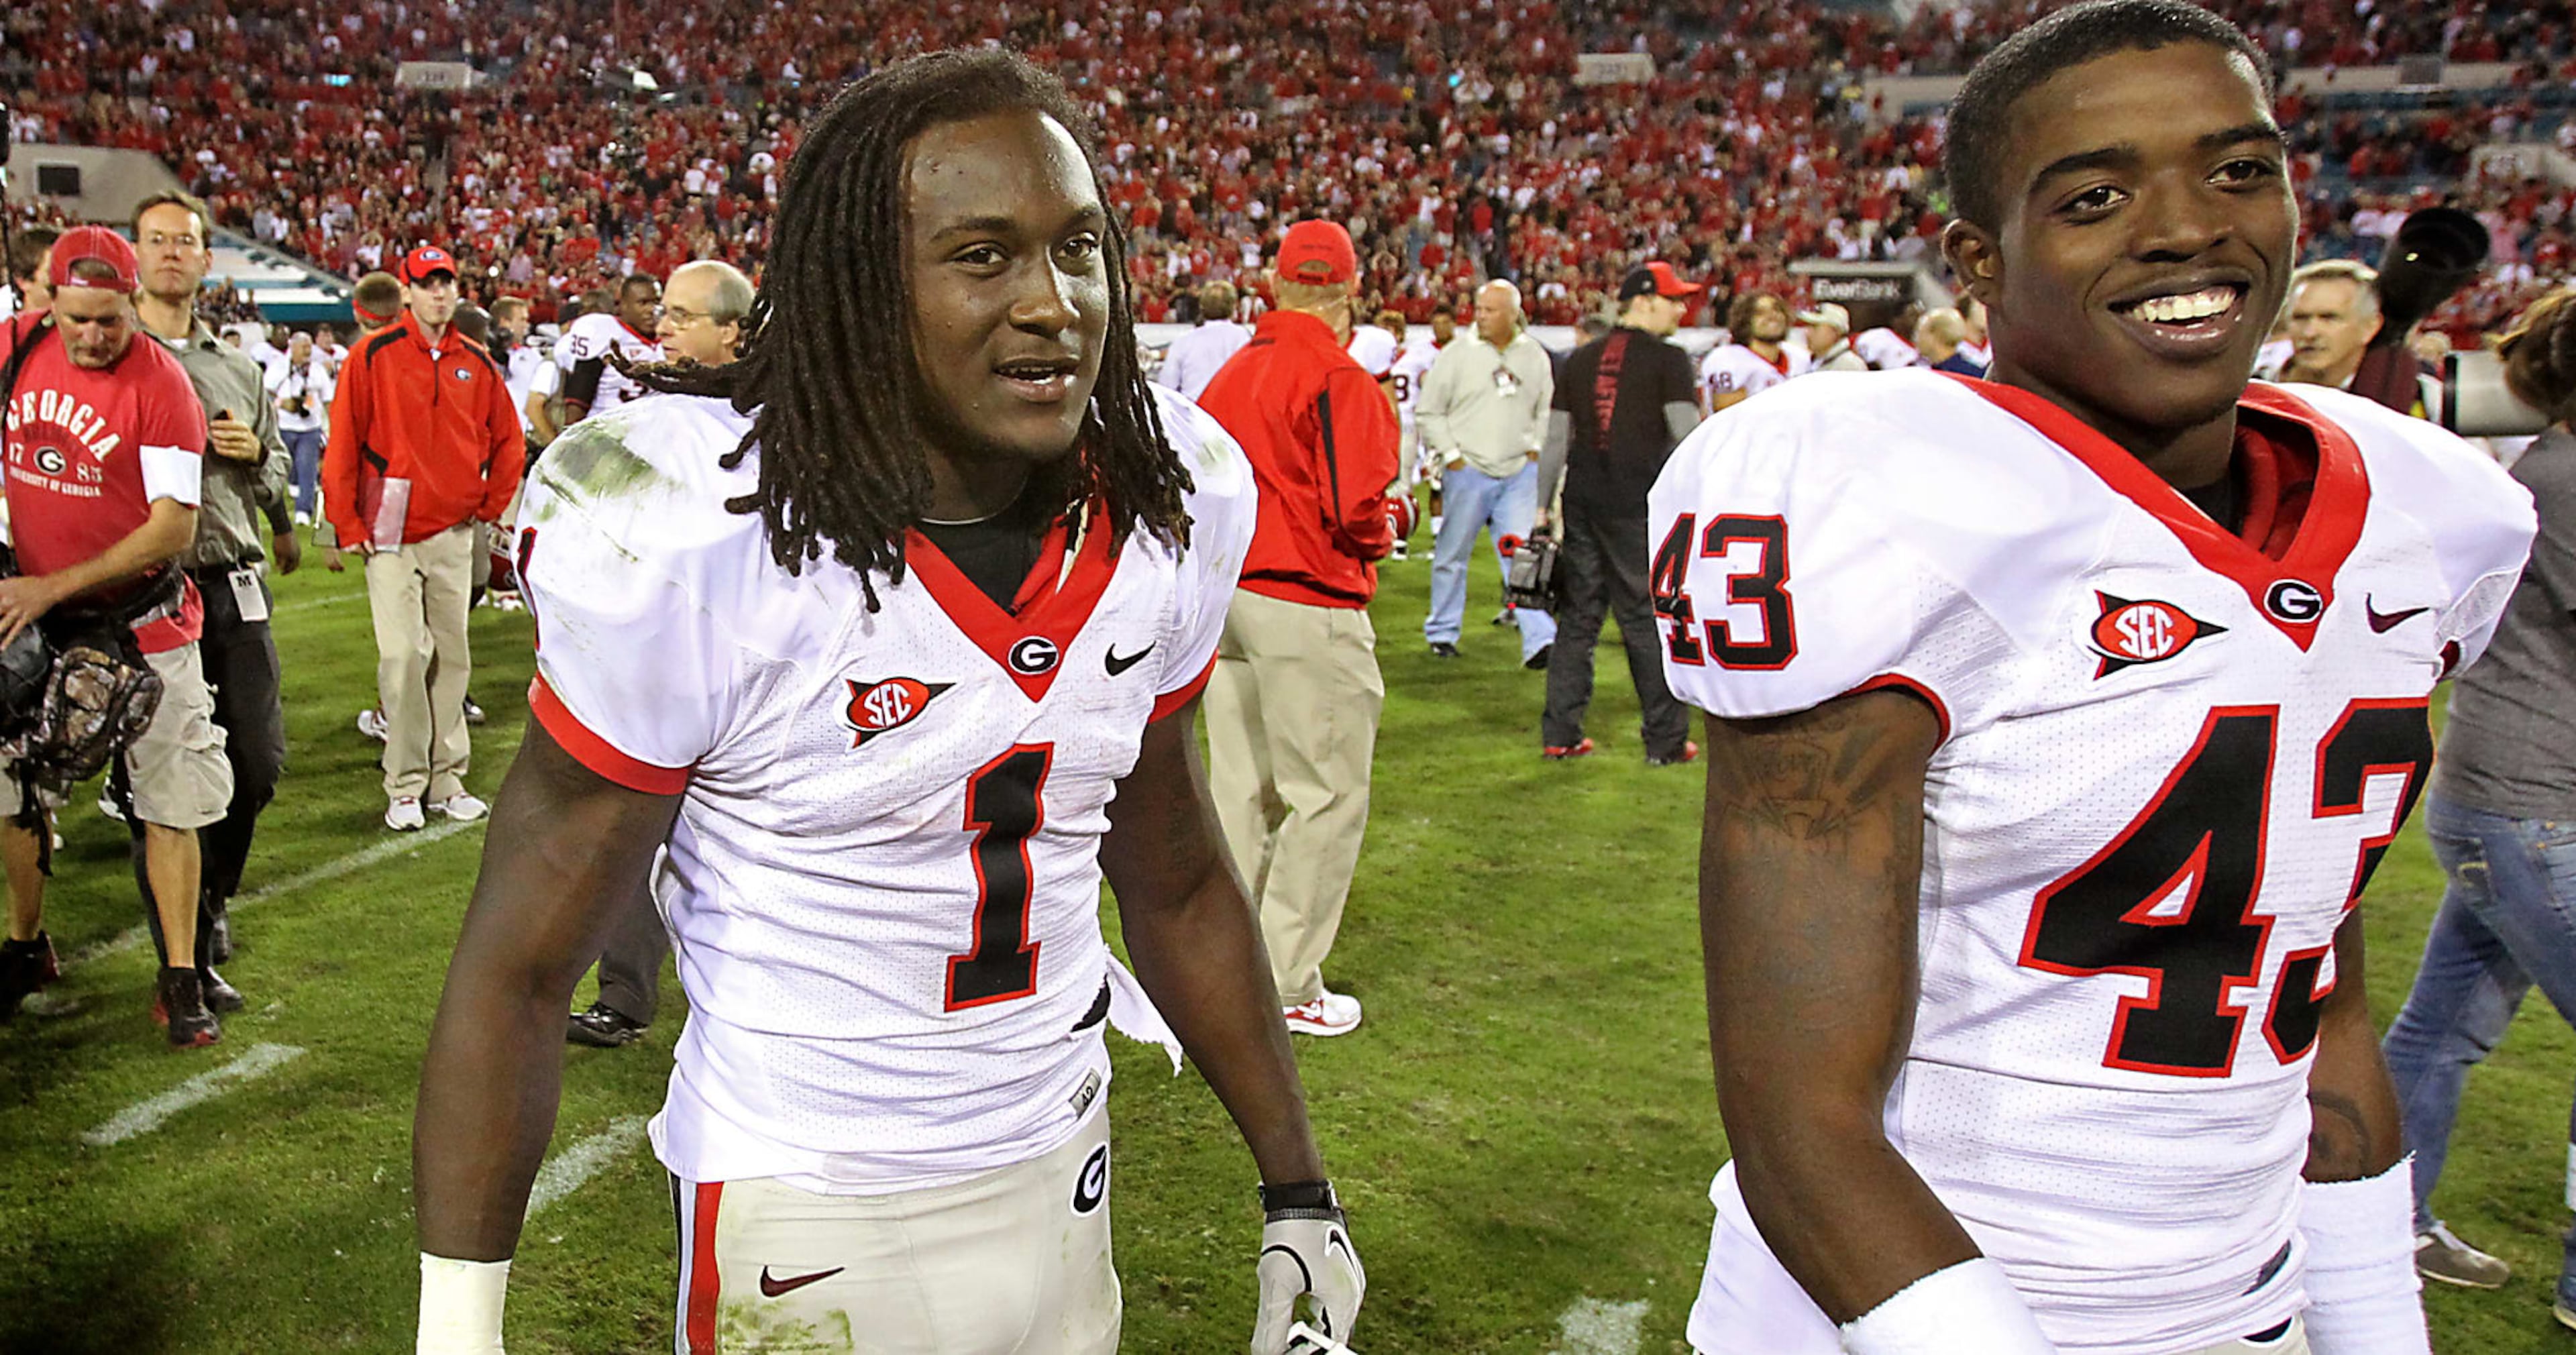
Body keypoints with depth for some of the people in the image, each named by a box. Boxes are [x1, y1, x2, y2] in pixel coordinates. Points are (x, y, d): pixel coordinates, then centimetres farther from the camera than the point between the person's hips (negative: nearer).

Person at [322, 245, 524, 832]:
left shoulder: (478, 364, 8)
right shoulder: (373, 356, -4)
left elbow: (508, 442, 18)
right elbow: (342, 444, -6)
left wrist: (490, 505, 9)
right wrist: (348, 525, -9)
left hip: (454, 534, 4)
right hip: (391, 534, -4)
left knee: (452, 655, 8)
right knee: (404, 655, -8)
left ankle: (449, 780, 16)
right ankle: (405, 786, 1)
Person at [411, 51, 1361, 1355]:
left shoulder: (1164, 519, -6)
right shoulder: (701, 551, -21)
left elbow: (1177, 882, 6)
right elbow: (517, 966, -13)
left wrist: (1299, 1196, 11)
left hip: (1060, 1174, 5)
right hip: (805, 1224, -4)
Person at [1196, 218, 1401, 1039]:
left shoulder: (1229, 375, 9)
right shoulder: (1340, 379, -14)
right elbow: (1357, 510, -19)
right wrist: (1386, 533, 1)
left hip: (1227, 594, 8)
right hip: (1307, 608, -8)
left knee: (1240, 790, 17)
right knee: (1328, 795, 2)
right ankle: (1287, 988, 7)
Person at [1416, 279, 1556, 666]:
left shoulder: (1535, 356, 7)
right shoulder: (1457, 354, -2)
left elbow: (1546, 411, 19)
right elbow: (1428, 413, 0)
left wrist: (1534, 449, 6)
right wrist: (1452, 456, -6)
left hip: (1518, 473, 2)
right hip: (1467, 471, -2)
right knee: (1452, 555, 8)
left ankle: (1539, 641, -7)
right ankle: (1442, 632, 23)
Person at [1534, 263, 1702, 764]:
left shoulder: (1581, 359, 14)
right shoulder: (1668, 359, -3)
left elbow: (1556, 439, 14)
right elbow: (1689, 438, -10)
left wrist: (1544, 504, 18)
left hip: (1582, 498, 5)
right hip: (1638, 505, -5)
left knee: (1578, 617, 11)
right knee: (1648, 620, 1)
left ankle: (1559, 735, 12)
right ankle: (1666, 741, 8)